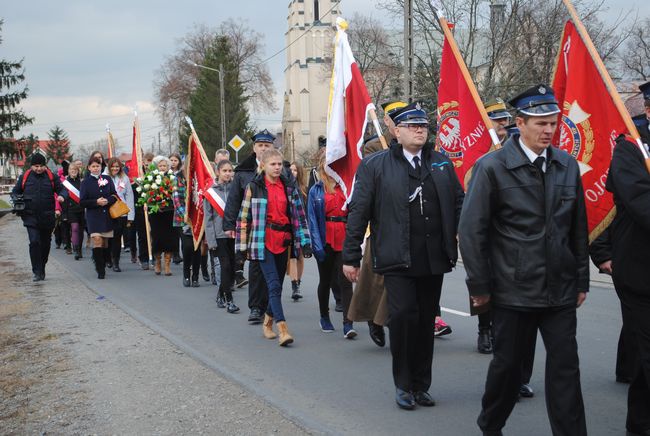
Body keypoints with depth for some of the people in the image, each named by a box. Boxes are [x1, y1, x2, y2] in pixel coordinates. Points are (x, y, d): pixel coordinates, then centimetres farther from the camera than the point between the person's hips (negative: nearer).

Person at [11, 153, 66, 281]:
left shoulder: (51, 177, 3)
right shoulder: (24, 177, 4)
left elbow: (62, 189, 7)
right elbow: (15, 192, 14)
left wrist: (61, 196, -16)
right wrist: (17, 199, -8)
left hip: (47, 217, 1)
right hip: (31, 217, -1)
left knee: (45, 244, 12)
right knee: (34, 242, -15)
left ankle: (42, 269, 30)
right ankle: (37, 272, -9)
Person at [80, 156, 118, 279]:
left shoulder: (107, 179, 8)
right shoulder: (85, 182, 1)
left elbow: (114, 196, 7)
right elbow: (82, 202, -3)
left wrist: (107, 200, -14)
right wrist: (96, 202, -17)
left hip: (107, 215, 3)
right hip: (93, 216, -3)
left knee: (105, 242, 9)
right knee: (97, 240, -16)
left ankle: (102, 267, 24)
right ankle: (100, 270, -13)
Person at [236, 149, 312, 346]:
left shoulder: (289, 186, 9)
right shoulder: (254, 187, 0)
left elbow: (299, 214, 9)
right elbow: (244, 217, 0)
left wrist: (305, 242, 3)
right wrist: (242, 246, -2)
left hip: (283, 241, 4)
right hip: (263, 241, -4)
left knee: (277, 285, 11)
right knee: (274, 285, -13)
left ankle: (268, 323, 29)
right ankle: (282, 329, -17)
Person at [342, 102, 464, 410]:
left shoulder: (441, 163, 12)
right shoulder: (375, 165, 1)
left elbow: (458, 204, 10)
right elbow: (358, 212, -2)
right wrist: (350, 257, -4)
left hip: (434, 259, 4)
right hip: (397, 259, -4)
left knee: (426, 321, 10)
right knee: (403, 316, -9)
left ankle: (421, 385, 23)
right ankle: (403, 385, 10)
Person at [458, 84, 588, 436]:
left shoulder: (567, 166, 5)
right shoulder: (492, 167, -8)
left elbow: (578, 229, 10)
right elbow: (472, 230, -7)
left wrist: (582, 280, 10)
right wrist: (479, 286, -7)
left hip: (560, 290, 3)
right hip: (513, 291, -3)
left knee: (565, 367, 3)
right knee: (508, 363, 11)